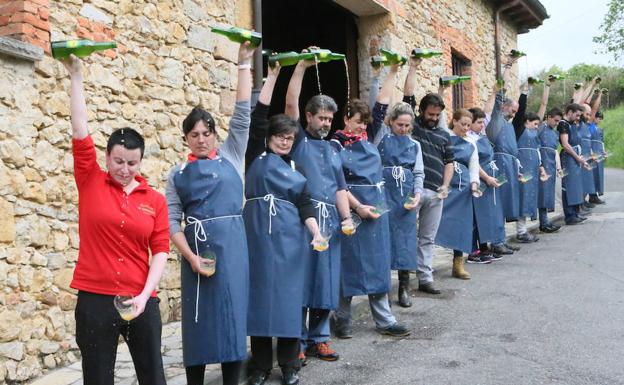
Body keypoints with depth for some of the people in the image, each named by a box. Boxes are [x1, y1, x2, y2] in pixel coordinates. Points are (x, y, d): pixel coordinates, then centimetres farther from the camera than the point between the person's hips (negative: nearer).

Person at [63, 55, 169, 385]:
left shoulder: (155, 200, 3)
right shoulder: (90, 182, 1)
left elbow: (160, 250, 2)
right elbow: (80, 130, -4)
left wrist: (144, 295, -10)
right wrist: (76, 76, -5)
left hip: (142, 301, 1)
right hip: (94, 299, -1)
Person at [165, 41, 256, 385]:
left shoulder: (230, 156, 10)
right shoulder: (179, 174, 9)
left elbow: (242, 114, 2)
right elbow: (172, 220, 4)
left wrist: (244, 64, -1)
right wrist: (190, 256, -9)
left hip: (233, 247, 0)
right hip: (198, 250, 0)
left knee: (233, 315, 3)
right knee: (200, 320, 4)